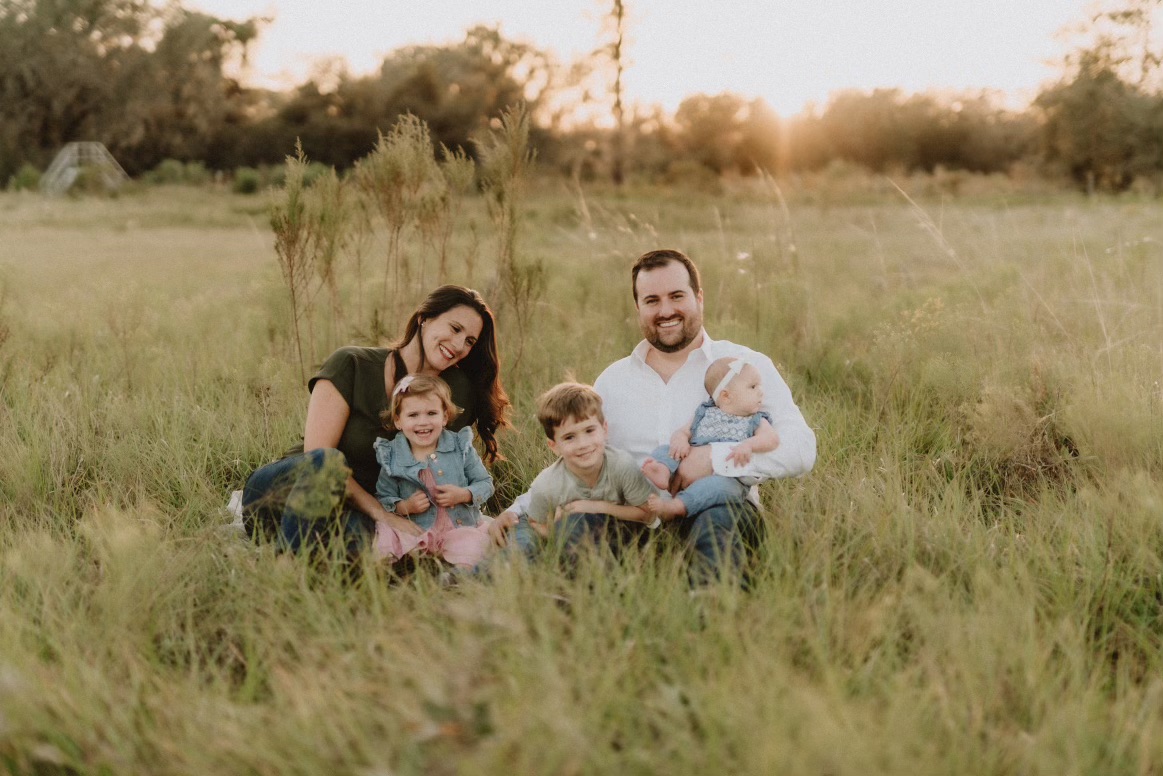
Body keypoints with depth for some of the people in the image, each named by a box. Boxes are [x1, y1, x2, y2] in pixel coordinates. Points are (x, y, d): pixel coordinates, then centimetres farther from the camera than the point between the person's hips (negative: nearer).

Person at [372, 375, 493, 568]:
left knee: (470, 548, -32)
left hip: (461, 526, 0)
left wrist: (464, 495, -13)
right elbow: (383, 499, 3)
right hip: (413, 531, 0)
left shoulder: (461, 447, 0)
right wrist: (404, 507, -15)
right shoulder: (392, 458, 0)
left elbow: (485, 483, 5)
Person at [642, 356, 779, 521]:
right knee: (665, 450, -10)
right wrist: (680, 441, -7)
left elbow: (772, 439, -4)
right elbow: (682, 432, 19)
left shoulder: (756, 421, 13)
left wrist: (748, 445, -24)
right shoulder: (705, 415, 19)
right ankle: (663, 471, -43)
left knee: (720, 484, -38)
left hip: (729, 478, -3)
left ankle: (677, 506, -52)